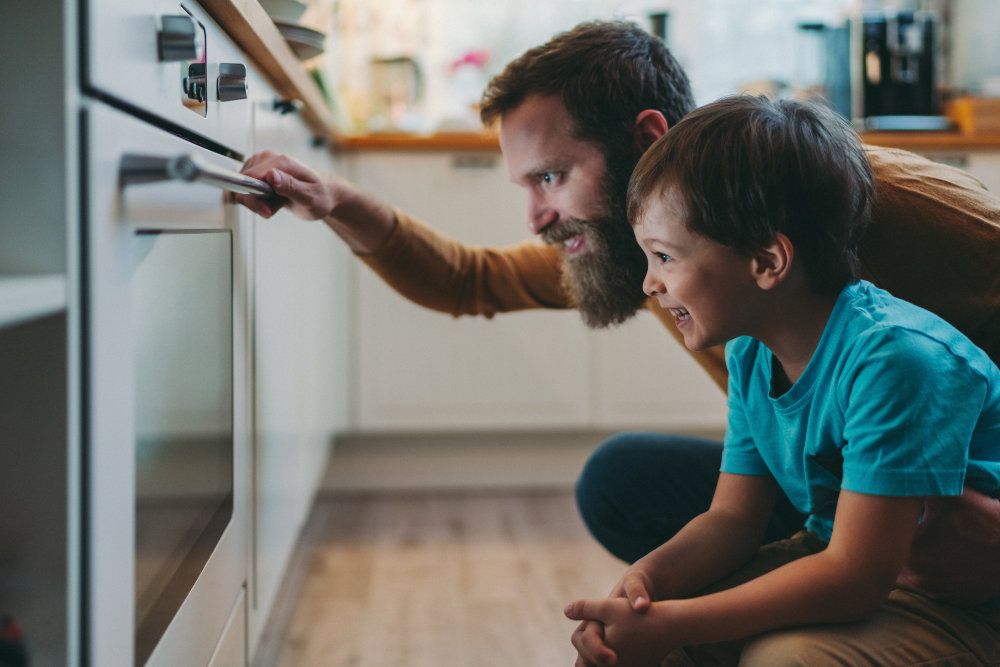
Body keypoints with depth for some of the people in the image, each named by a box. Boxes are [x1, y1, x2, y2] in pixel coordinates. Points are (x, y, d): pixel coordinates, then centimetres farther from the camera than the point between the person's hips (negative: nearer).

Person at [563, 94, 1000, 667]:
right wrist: (650, 576, -19)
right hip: (842, 561, 7)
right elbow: (733, 518, 3)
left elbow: (856, 578, -29)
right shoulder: (751, 355, -2)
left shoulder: (894, 360, -28)